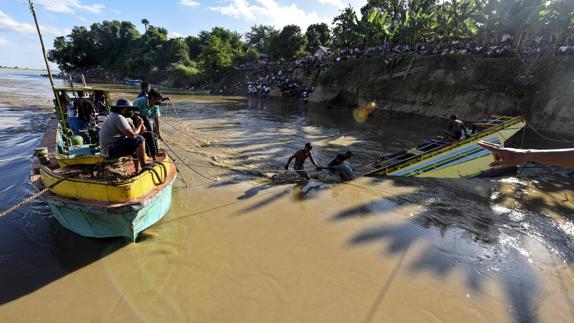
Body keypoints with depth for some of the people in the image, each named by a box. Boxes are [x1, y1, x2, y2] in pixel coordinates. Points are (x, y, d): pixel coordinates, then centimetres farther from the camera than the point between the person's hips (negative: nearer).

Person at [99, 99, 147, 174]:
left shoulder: (112, 116, 17)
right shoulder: (119, 117, -15)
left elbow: (130, 133, 14)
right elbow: (132, 135, -24)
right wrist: (140, 125, -8)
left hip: (108, 149, 11)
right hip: (111, 150, -11)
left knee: (135, 145, 23)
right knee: (139, 140, -19)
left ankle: (138, 169, 24)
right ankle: (144, 167, -13)